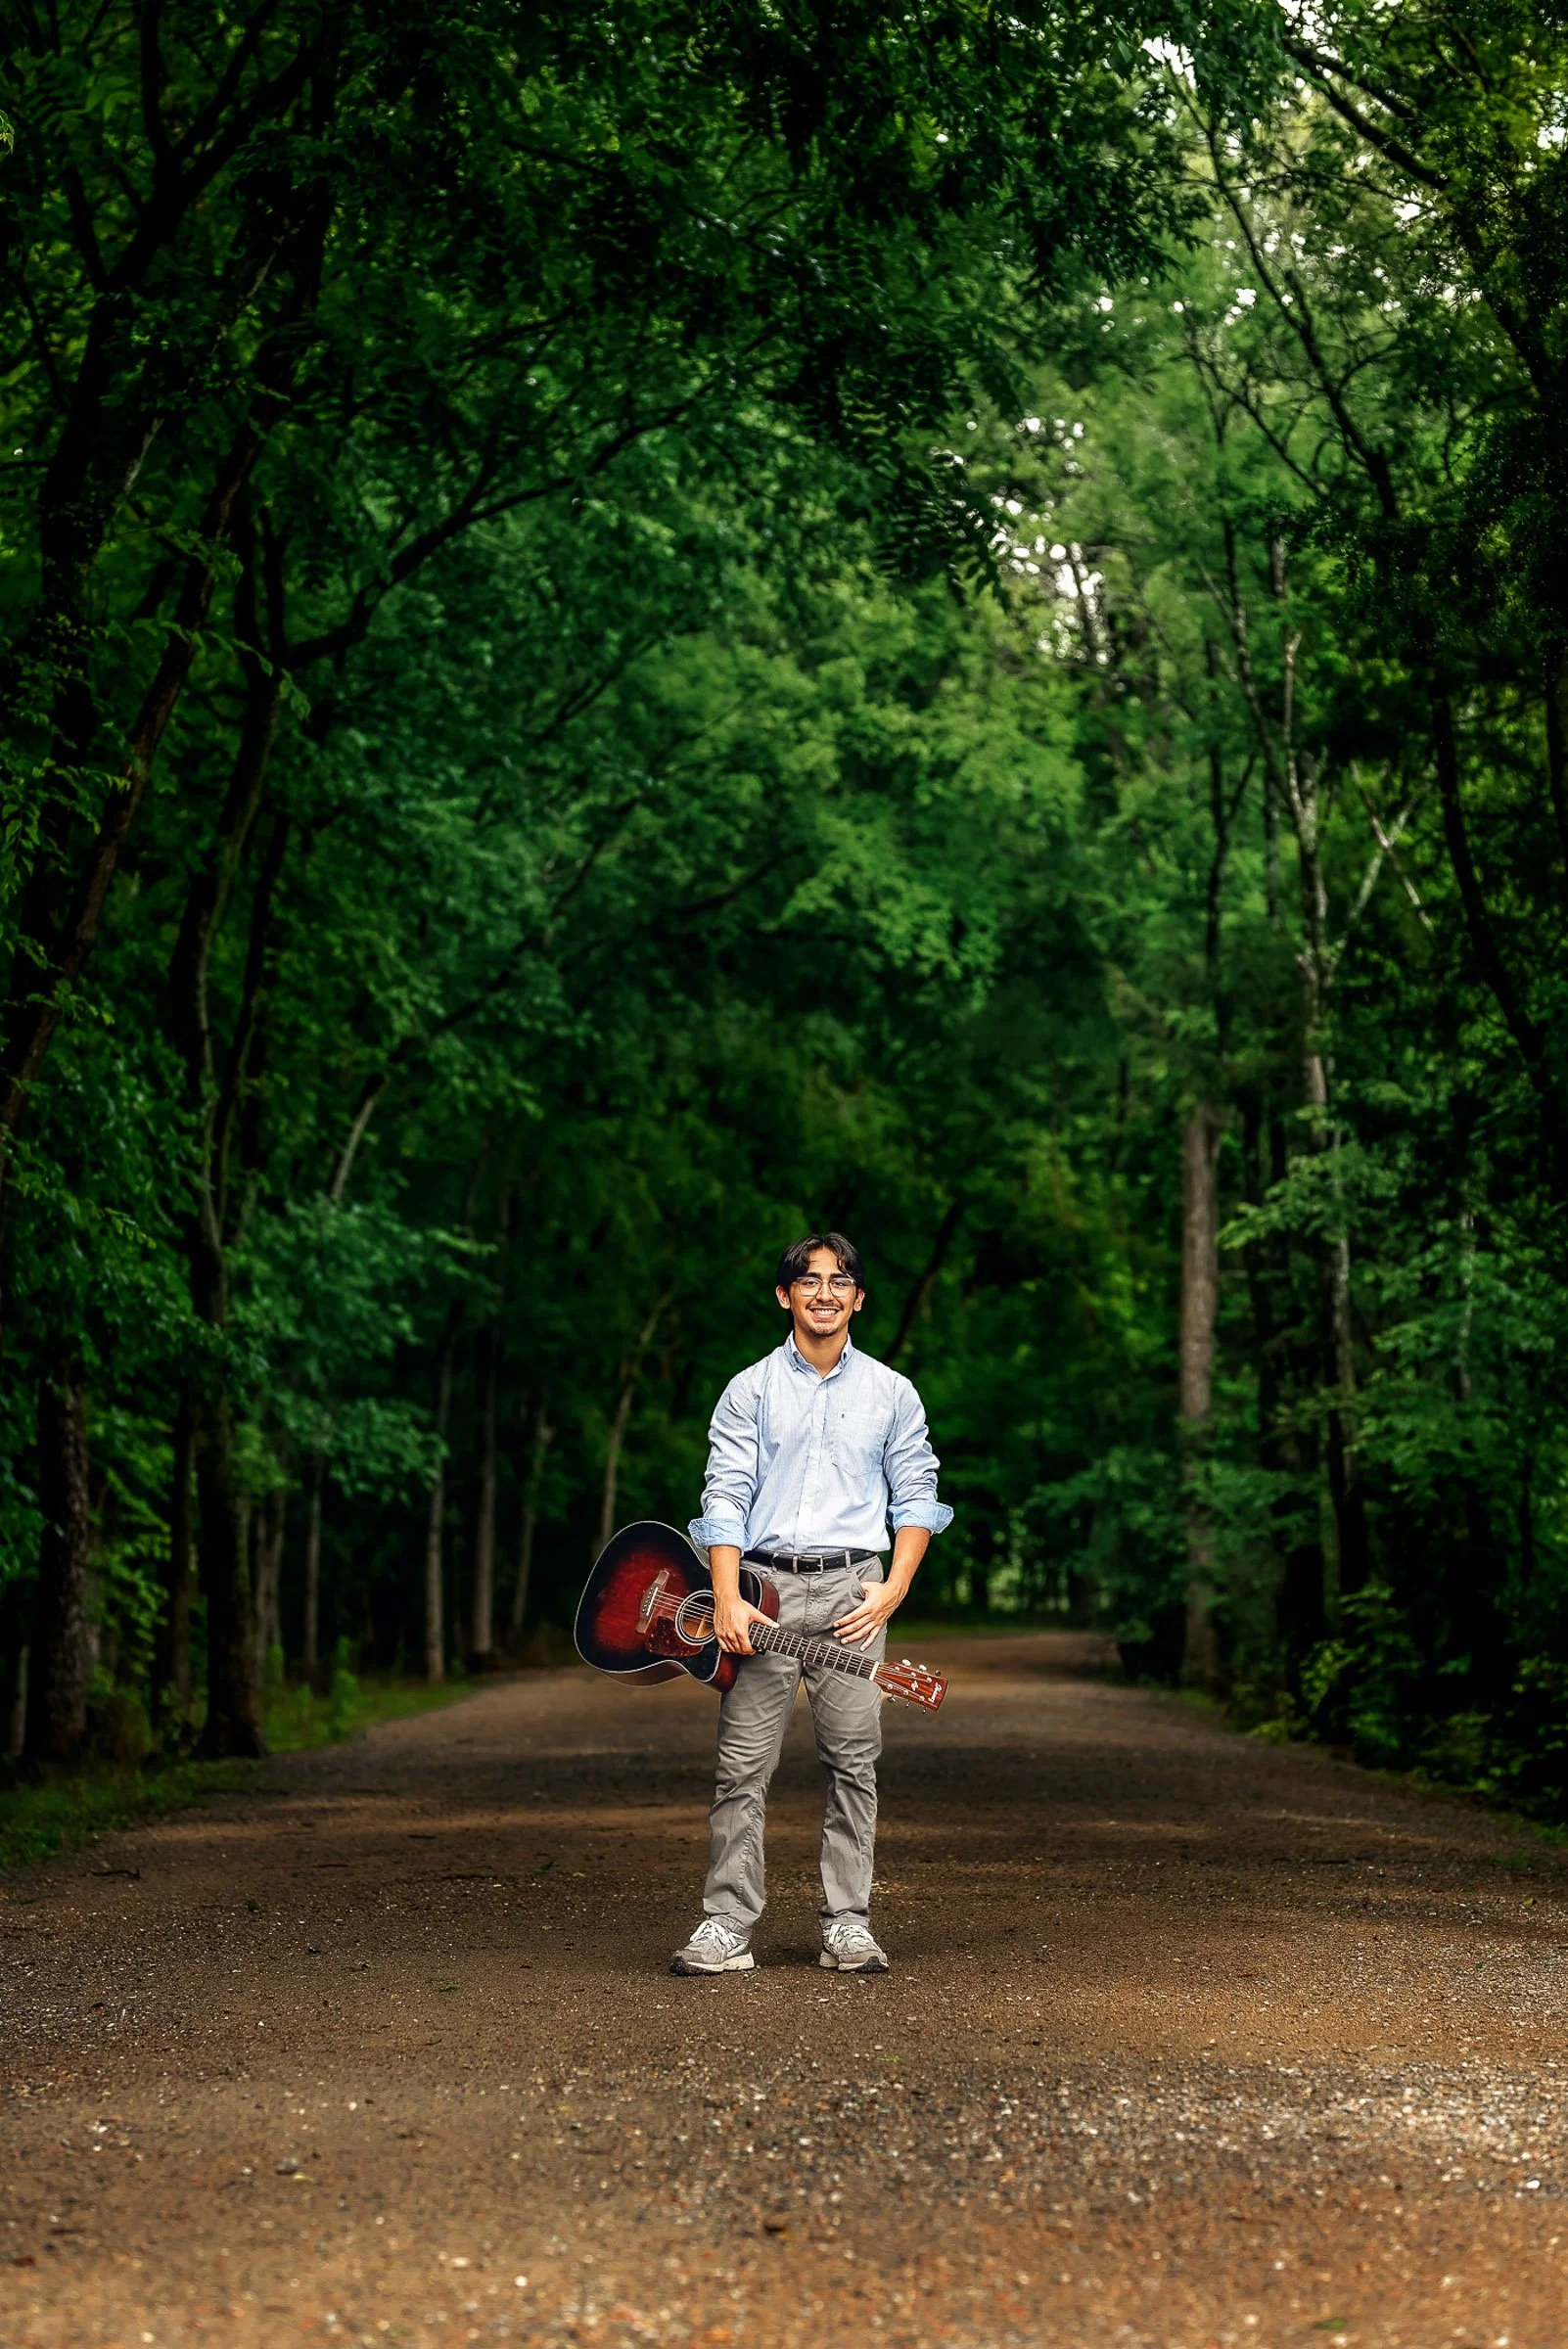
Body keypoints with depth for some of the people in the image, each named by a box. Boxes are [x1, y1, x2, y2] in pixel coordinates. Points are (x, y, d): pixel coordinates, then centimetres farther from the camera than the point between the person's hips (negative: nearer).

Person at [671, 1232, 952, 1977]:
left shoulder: (891, 1393, 10)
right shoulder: (750, 1391, 6)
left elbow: (916, 1497, 10)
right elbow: (725, 1495, -1)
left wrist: (894, 1588, -3)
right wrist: (727, 1600, -12)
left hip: (851, 1589, 1)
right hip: (764, 1585, -1)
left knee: (853, 1760, 0)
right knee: (743, 1765, -3)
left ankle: (848, 1924, 7)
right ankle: (726, 1927, 0)